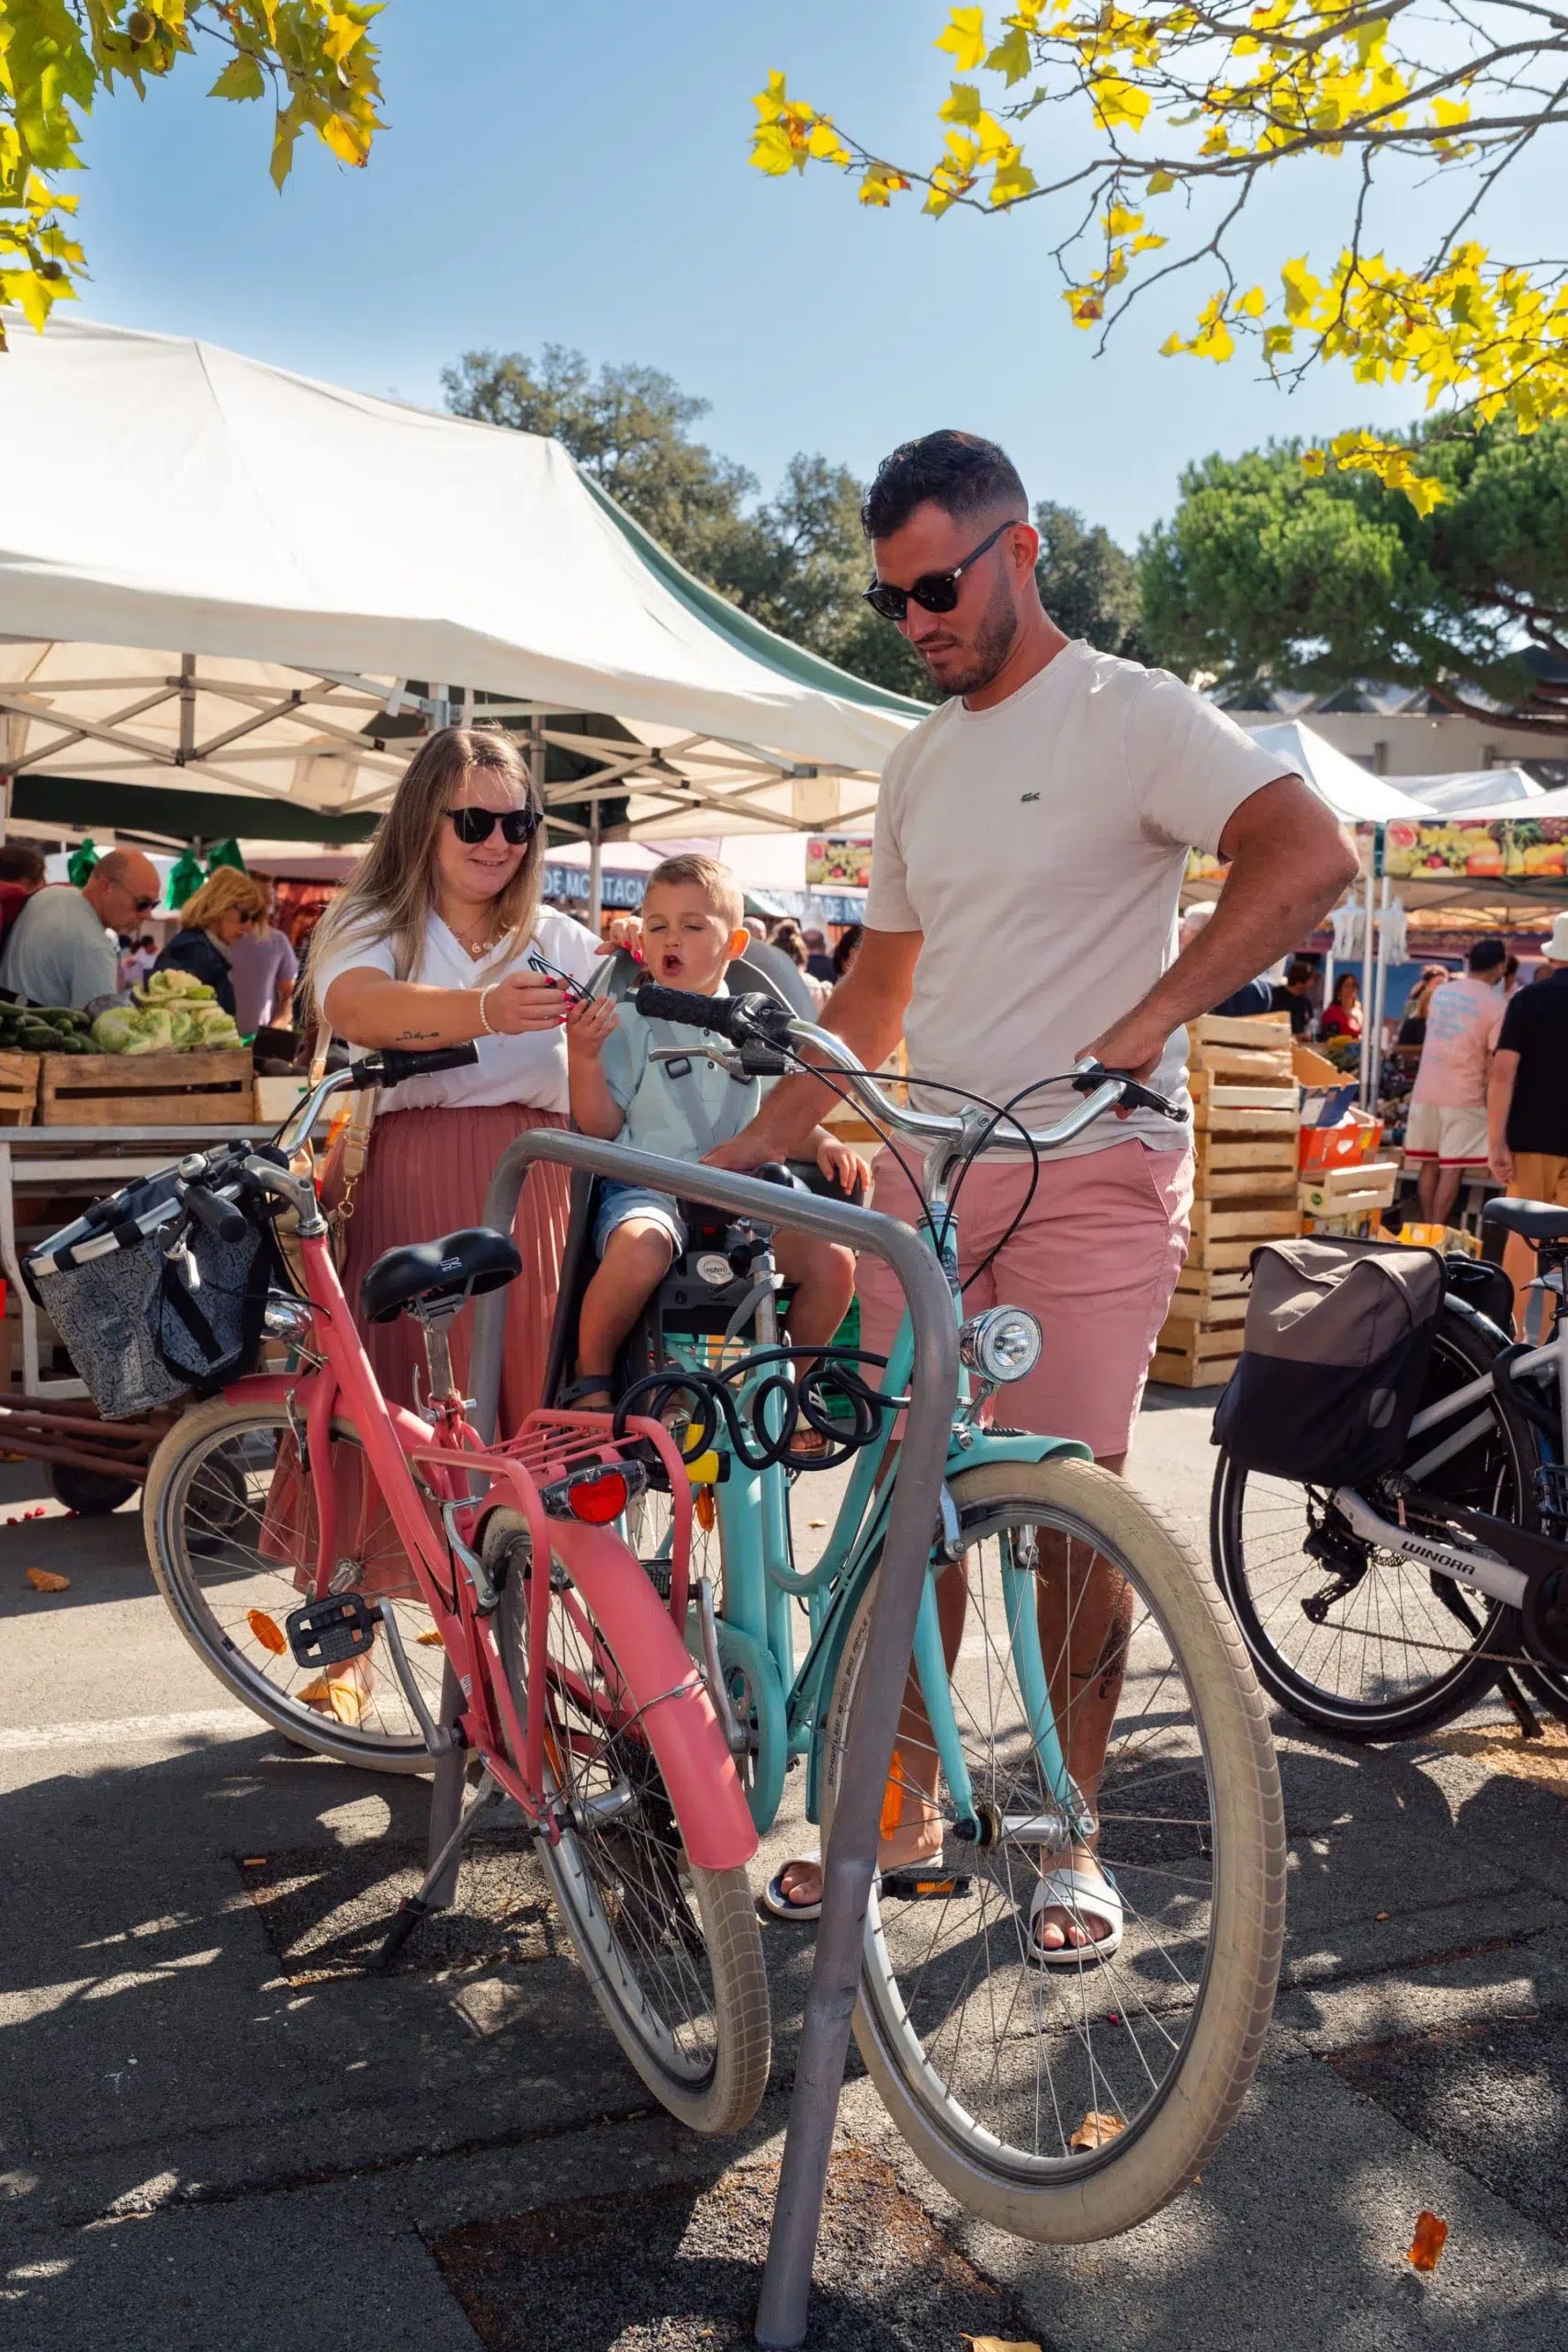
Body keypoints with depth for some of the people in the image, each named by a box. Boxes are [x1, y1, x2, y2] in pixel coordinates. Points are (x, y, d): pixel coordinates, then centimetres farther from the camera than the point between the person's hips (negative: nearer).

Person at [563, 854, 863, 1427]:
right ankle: (590, 1378, -9)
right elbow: (601, 1127, -1)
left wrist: (823, 1142, 2)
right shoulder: (628, 1022, 3)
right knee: (638, 1250, -38)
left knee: (833, 1260, -18)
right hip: (646, 1187, -3)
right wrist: (584, 1055, -15)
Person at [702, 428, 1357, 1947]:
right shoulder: (917, 764, 16)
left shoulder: (1131, 715, -6)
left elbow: (1310, 855, -21)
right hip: (925, 1171, 6)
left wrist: (1147, 1021, -31)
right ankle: (905, 1803, 23)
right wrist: (748, 1150, 13)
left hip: (1090, 1172, -6)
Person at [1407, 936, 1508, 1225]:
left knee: (1429, 1164, 11)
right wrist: (1492, 1101, -3)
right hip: (1464, 1096, -5)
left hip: (1425, 1092, 5)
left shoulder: (1440, 992, 8)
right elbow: (1494, 1061, -11)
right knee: (1452, 1169, -2)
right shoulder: (1498, 1006, -10)